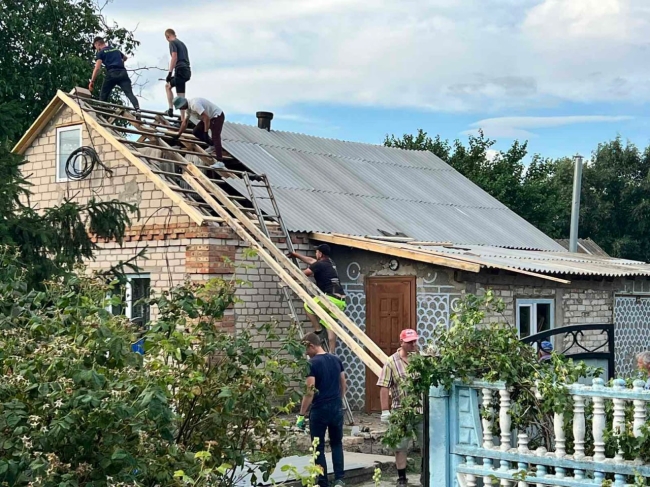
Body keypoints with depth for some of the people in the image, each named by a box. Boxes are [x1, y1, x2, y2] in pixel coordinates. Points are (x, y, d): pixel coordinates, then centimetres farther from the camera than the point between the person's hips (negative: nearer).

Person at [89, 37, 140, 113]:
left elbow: (97, 68, -3)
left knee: (103, 96, 9)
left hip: (112, 73, -4)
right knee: (129, 93, -14)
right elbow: (125, 58, 47)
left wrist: (92, 81, -2)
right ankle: (137, 109, -36)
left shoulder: (100, 53, 9)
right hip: (123, 72, 4)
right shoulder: (116, 50, 26)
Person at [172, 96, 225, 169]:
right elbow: (185, 122, 17)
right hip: (210, 117, 10)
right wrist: (178, 135, 19)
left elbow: (206, 118, -31)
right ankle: (213, 146, 19)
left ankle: (220, 162, -25)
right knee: (196, 132, 6)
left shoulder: (194, 104, -27)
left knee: (215, 137, -20)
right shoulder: (189, 107, 6)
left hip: (217, 116, -10)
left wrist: (205, 133, -29)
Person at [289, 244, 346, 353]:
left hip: (331, 298, -8)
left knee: (307, 306, 13)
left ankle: (317, 328, 9)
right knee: (330, 327, 12)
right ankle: (331, 353, 7)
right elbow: (310, 260, 35)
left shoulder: (320, 265, -5)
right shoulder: (329, 262, 21)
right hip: (340, 300, 8)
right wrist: (296, 255, 43)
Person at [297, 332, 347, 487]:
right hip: (337, 409, 6)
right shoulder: (336, 360, 7)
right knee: (337, 443, 18)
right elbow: (343, 386, 14)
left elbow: (310, 391, -18)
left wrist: (301, 415, -13)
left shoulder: (312, 364, -14)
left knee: (318, 447, 6)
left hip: (319, 410, -6)